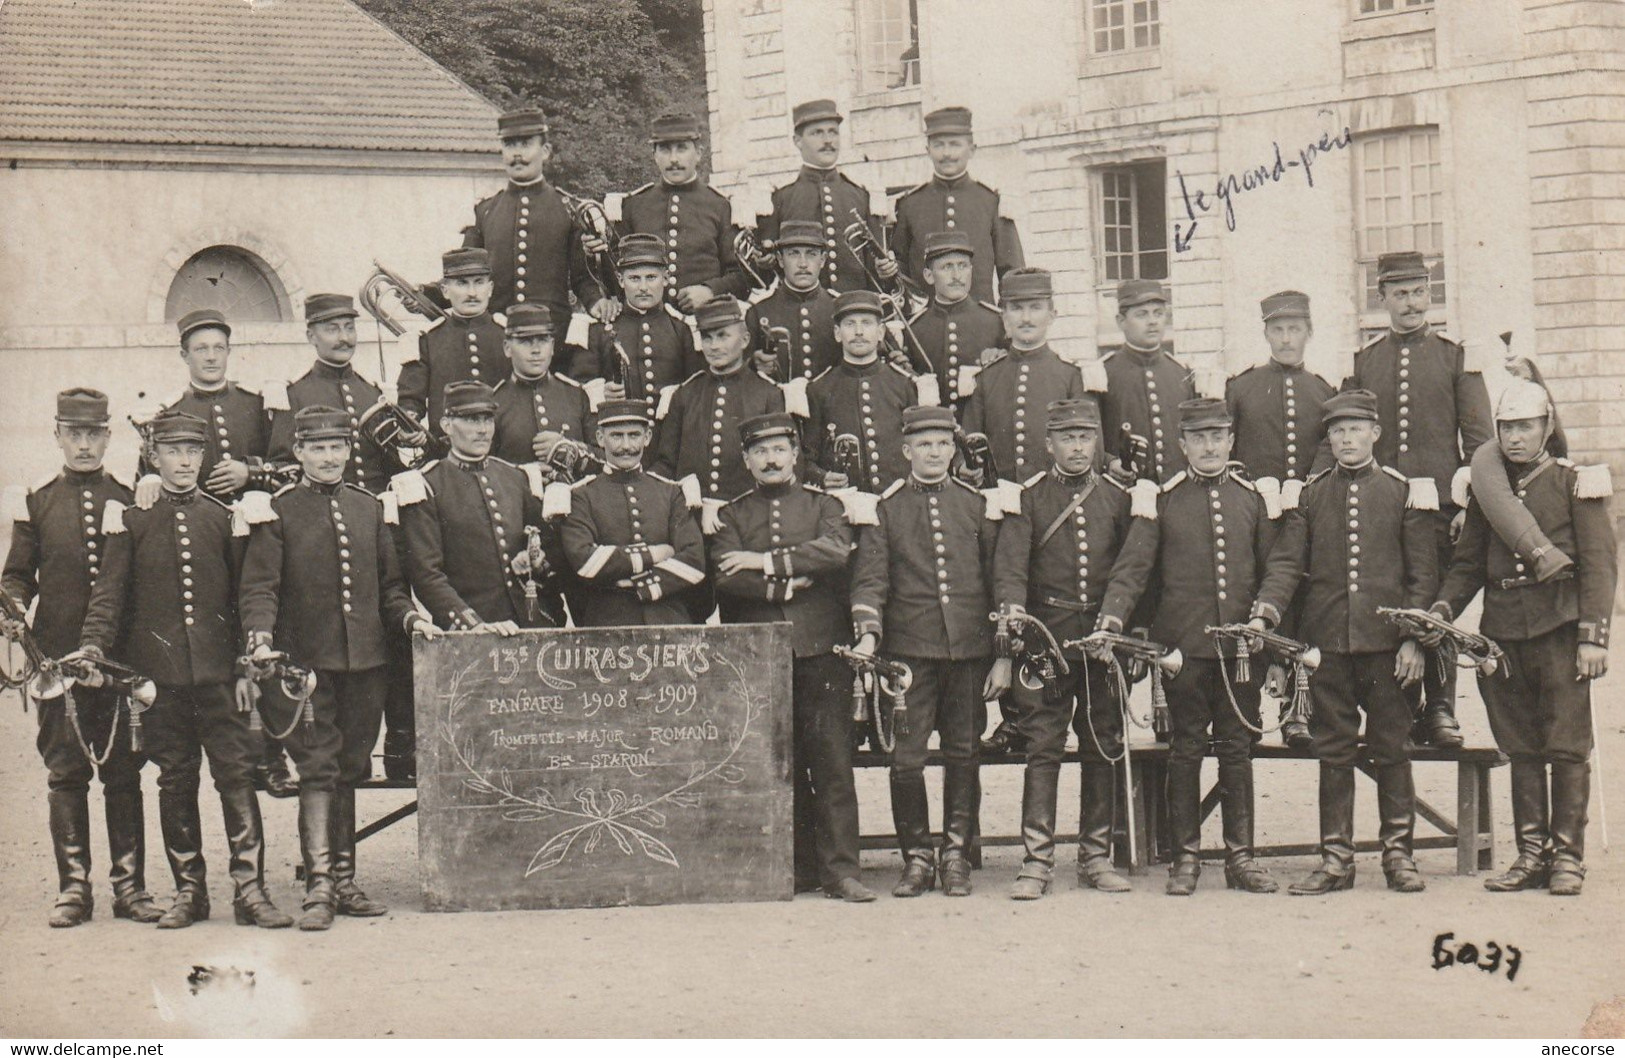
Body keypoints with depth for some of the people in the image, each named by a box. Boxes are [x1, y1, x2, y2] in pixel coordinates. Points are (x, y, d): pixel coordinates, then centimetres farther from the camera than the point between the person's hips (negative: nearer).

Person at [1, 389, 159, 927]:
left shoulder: (130, 501, 9)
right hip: (57, 657, 0)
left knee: (123, 772, 3)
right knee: (66, 774, 2)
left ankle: (129, 884, 8)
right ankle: (73, 887, 7)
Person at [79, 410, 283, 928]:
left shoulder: (225, 517, 8)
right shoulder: (130, 519, 5)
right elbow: (110, 589, 0)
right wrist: (95, 644, -16)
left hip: (219, 670, 0)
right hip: (159, 671, 0)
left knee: (236, 772, -6)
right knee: (175, 780, 6)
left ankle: (249, 888, -5)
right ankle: (189, 890, 13)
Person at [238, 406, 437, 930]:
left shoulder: (371, 507, 12)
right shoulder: (275, 511, -1)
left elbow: (389, 583, 17)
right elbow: (259, 586, -8)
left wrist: (409, 617, -1)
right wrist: (261, 637, -24)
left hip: (365, 661, 4)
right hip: (305, 663, -4)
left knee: (350, 769, 10)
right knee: (318, 768, -9)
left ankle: (344, 881, 18)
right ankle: (319, 884, -11)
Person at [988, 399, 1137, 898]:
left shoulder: (1118, 497, 10)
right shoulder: (1027, 498, 2)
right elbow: (1010, 566, -7)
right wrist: (1013, 617, -22)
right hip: (1046, 638, -3)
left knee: (1103, 748, 6)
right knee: (1042, 748, -5)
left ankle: (1096, 856, 15)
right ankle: (1037, 860, -4)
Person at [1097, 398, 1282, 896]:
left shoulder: (1253, 498, 10)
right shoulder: (1162, 501, 3)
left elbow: (1274, 570, 13)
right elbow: (1133, 566, -4)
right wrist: (1114, 613, -19)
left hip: (1241, 645, 2)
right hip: (1183, 645, -2)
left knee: (1237, 748, 5)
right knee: (1185, 750, 3)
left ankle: (1240, 855, 11)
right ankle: (1185, 856, 9)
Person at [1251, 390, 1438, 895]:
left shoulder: (1405, 492, 3)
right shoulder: (1309, 494, 8)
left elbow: (1423, 573, 2)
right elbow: (1287, 561, 2)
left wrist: (1414, 639, -6)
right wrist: (1266, 611, -16)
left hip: (1386, 641, -1)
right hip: (1326, 641, 2)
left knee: (1390, 748, 4)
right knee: (1333, 751, 5)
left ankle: (1398, 853, 12)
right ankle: (1336, 858, 9)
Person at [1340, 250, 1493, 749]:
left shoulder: (1456, 357, 6)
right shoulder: (1361, 362, 10)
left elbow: (1478, 437, 4)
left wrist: (1469, 502, -5)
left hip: (1440, 507, -1)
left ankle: (1440, 709, 6)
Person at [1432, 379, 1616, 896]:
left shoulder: (1576, 484, 1)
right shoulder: (1486, 489, 13)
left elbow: (1599, 564, -4)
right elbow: (1467, 561, 15)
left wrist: (1593, 638, -11)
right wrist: (1443, 608, -4)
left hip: (1559, 627, -4)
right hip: (1503, 630, 4)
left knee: (1567, 745, -4)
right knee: (1521, 748, 7)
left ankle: (1567, 857, 2)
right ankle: (1531, 854, 12)